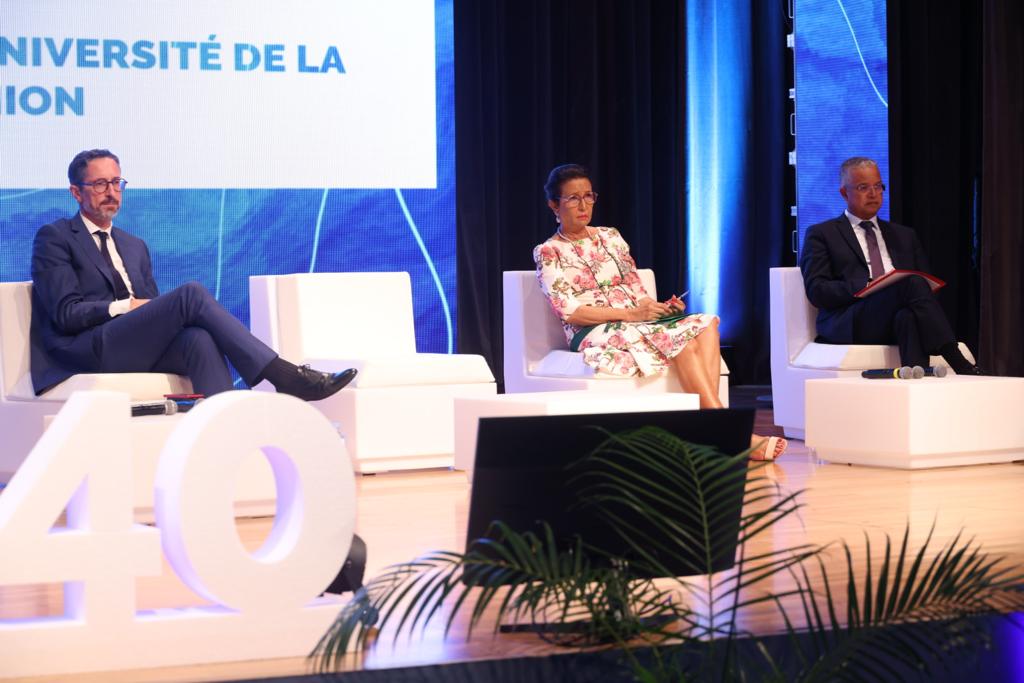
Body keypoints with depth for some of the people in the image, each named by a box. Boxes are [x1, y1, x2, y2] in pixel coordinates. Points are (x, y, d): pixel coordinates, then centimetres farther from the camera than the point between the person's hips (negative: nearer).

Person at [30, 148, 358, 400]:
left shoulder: (134, 247, 28)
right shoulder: (54, 238, 7)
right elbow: (66, 313, -5)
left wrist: (157, 309, -3)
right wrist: (127, 307, -12)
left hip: (138, 349, 6)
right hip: (88, 352, -6)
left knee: (200, 338, -31)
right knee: (191, 294, -25)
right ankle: (284, 376, -29)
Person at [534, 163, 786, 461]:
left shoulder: (610, 237, 21)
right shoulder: (548, 253, 3)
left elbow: (636, 291, 18)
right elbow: (570, 312, -8)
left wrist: (658, 308, -6)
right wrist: (631, 314, -17)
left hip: (637, 323, 6)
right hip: (593, 335, -6)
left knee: (705, 326, -23)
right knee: (679, 338, -30)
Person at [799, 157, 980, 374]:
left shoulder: (904, 236, 29)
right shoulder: (822, 234, 14)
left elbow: (926, 283, 24)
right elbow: (817, 290, 1)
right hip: (848, 326, -4)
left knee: (908, 317, -37)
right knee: (911, 282, -32)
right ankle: (960, 366, -41)